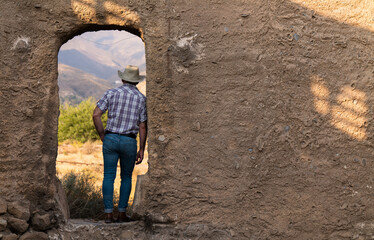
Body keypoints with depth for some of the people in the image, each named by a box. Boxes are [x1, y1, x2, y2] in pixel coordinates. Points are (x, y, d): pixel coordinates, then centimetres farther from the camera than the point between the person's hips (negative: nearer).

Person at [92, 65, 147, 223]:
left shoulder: (111, 93, 1)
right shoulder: (141, 98, 1)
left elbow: (96, 115, -6)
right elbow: (142, 126, 0)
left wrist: (102, 135, 5)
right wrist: (142, 149, 4)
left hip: (110, 138, 0)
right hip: (129, 141, 0)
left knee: (109, 176, 3)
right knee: (126, 177, 14)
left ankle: (108, 214, -2)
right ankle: (122, 213, 12)